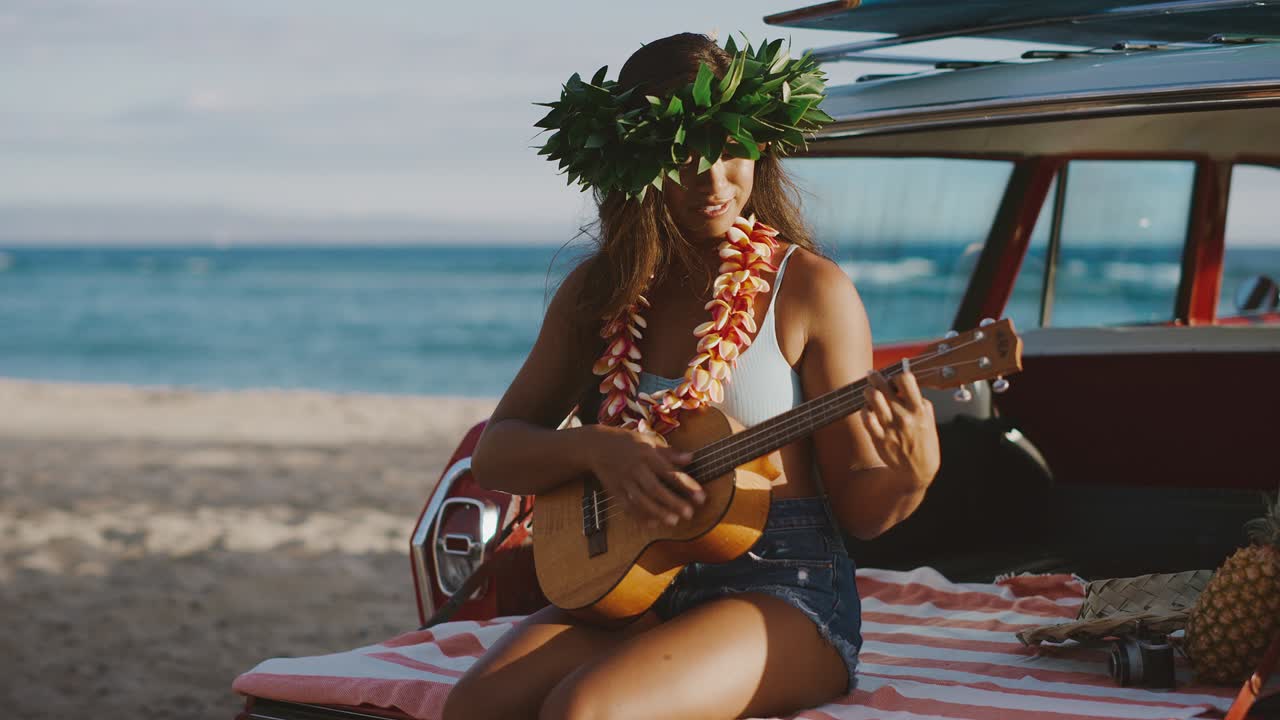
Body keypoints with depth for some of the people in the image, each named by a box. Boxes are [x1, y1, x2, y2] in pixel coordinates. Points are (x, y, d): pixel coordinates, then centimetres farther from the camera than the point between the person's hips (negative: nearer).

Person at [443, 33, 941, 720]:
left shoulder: (809, 288, -3)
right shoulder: (599, 290, 9)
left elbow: (855, 507, -1)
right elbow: (494, 452, 8)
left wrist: (911, 475, -24)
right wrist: (593, 448, -12)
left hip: (784, 588, -4)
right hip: (636, 580, 4)